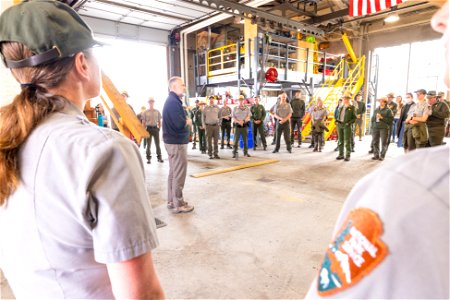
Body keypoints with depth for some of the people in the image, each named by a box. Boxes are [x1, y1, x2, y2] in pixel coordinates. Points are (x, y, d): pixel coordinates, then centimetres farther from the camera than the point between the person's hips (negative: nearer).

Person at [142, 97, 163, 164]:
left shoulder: (157, 112, 7)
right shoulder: (145, 112, 3)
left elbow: (159, 121, 11)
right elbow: (144, 122, 3)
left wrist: (159, 128, 2)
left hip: (155, 128, 1)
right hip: (149, 128, -1)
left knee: (157, 143, 5)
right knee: (148, 144, 3)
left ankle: (159, 157, 12)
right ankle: (148, 158, 11)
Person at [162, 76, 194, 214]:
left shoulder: (171, 100, 15)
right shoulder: (174, 101, -18)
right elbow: (180, 124, -26)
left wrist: (185, 120, -4)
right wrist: (188, 121, -7)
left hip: (173, 141, 11)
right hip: (177, 142, -11)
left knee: (173, 172, 16)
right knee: (179, 174, -3)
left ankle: (172, 201, 25)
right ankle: (178, 204, 7)